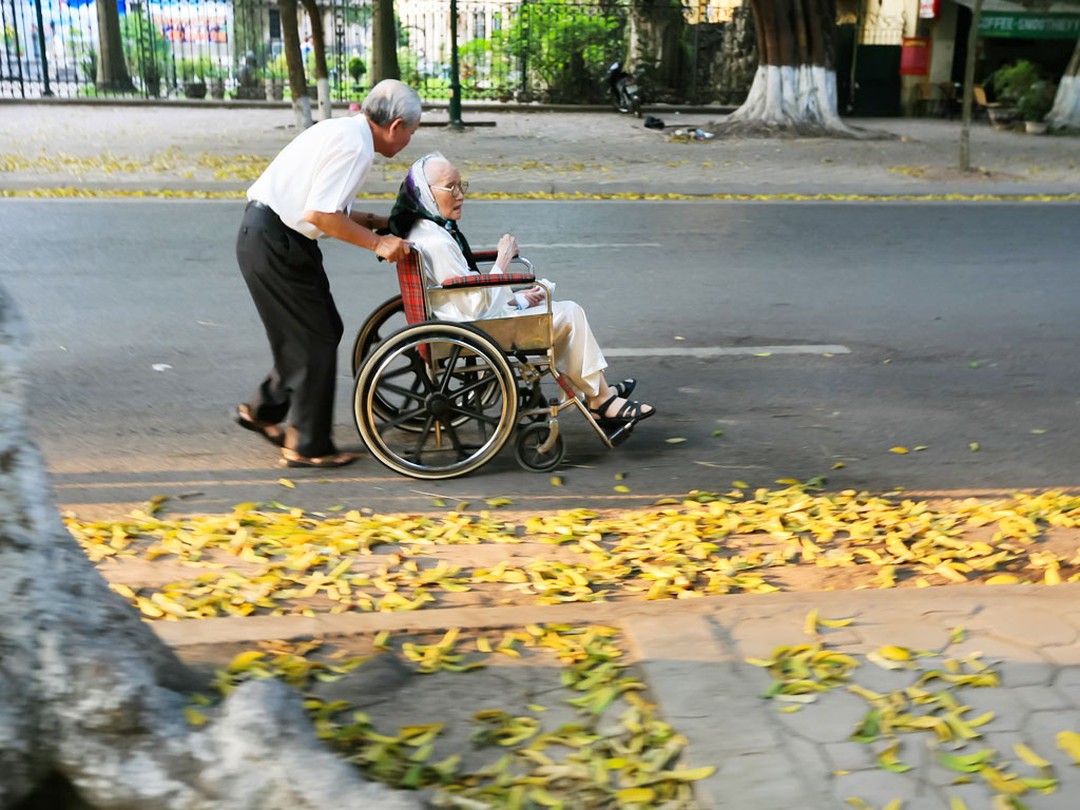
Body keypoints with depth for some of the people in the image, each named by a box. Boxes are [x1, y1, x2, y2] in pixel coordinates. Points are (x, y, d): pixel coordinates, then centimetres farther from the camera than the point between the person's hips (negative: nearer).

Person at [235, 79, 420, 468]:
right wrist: (377, 242, -17)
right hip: (274, 242, -10)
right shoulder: (355, 145, -17)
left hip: (268, 235, 10)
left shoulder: (343, 130, 14)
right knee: (315, 340, 0)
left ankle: (264, 409, 29)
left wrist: (379, 222, 14)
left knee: (325, 329, 16)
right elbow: (320, 214, -23)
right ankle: (307, 447, 12)